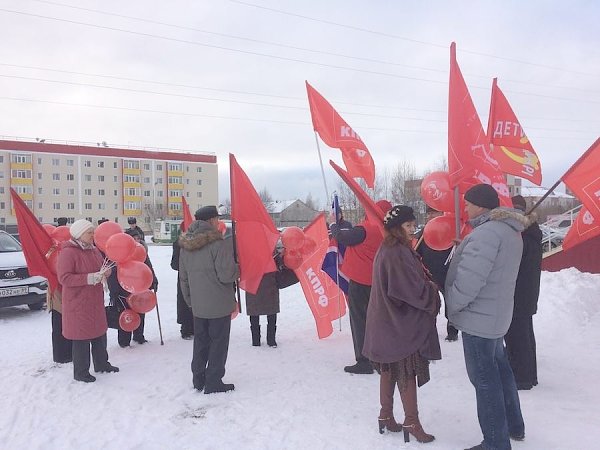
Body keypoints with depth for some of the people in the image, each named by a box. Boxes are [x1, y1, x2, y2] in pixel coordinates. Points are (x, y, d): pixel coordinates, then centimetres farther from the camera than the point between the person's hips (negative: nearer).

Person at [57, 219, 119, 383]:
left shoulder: (94, 250, 8)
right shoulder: (68, 252, -15)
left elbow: (101, 268, 21)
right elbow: (64, 278, -21)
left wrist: (104, 272, -3)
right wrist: (88, 278, -27)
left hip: (95, 301, 8)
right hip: (78, 303, -8)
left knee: (100, 333, 17)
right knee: (82, 337, 1)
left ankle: (101, 363, 33)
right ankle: (80, 372, 16)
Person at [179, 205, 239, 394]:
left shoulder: (186, 245, 5)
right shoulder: (220, 243, -19)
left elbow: (183, 277, 11)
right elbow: (226, 274, -22)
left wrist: (190, 300, 20)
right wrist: (237, 269, -1)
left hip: (197, 304, 7)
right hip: (219, 304, -6)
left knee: (200, 341, 19)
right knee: (218, 342, 7)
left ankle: (198, 379, 30)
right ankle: (214, 383, 14)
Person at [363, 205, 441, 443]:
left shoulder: (386, 249, 9)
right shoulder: (398, 253, -22)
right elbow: (414, 289, -22)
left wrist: (426, 285, 2)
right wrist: (433, 290, -3)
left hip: (388, 320, 10)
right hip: (402, 322, -9)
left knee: (390, 369, 16)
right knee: (407, 371, 2)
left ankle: (386, 415, 27)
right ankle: (411, 422, 13)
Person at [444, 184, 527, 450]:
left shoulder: (487, 232, -23)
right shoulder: (510, 231, 10)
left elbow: (469, 279, -26)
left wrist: (452, 306, -12)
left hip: (478, 318, -10)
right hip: (496, 314, 10)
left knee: (484, 378, -1)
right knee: (499, 369, 22)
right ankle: (514, 426, 38)